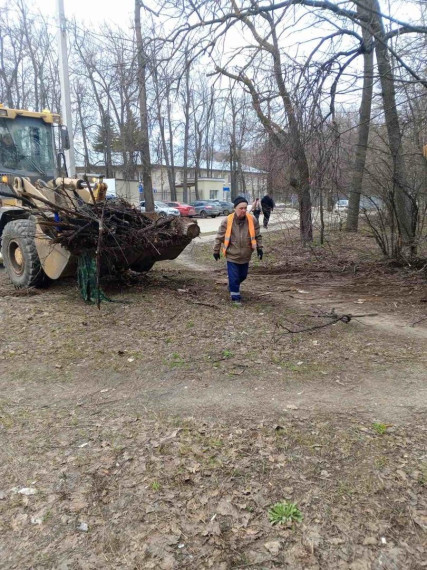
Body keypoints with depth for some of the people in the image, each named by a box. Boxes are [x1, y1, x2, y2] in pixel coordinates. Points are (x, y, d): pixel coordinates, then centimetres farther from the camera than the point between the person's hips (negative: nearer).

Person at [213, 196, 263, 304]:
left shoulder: (252, 220, -6)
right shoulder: (227, 221, -12)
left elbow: (257, 236, 7)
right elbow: (219, 237, -2)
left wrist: (259, 248, 3)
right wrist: (216, 251, 2)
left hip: (246, 256, 4)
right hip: (232, 255, -3)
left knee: (243, 276, 18)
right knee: (234, 277, -2)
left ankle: (233, 287, 46)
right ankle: (235, 296, 14)